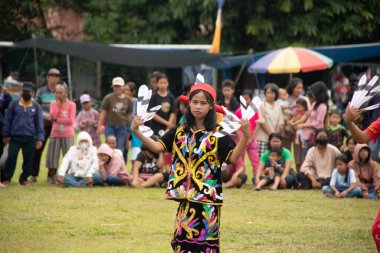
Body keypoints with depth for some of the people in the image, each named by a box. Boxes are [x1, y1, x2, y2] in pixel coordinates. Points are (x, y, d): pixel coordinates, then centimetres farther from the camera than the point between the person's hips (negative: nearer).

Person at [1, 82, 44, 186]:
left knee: (28, 159, 4)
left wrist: (40, 139, -1)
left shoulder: (36, 107, 4)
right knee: (11, 158, -6)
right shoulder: (14, 105, 2)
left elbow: (39, 124, 5)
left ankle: (24, 178, 17)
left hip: (30, 139, 1)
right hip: (15, 137, -1)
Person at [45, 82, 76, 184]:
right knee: (52, 156, 2)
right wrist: (57, 103, -10)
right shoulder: (53, 103, 6)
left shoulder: (71, 105, -2)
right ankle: (52, 177, 11)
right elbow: (52, 116, -10)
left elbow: (70, 120, -11)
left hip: (67, 135, -2)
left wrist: (57, 119, -12)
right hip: (55, 134, 3)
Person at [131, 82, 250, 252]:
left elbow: (233, 158, -12)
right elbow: (157, 147, 5)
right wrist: (136, 132, -6)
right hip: (185, 196, 4)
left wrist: (245, 136, -26)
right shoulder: (180, 132, 10)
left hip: (208, 197, -4)